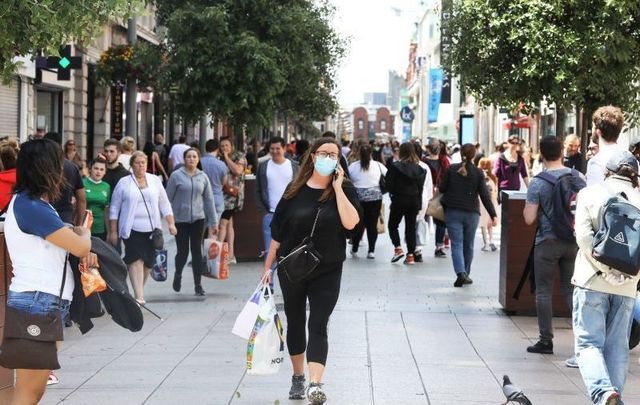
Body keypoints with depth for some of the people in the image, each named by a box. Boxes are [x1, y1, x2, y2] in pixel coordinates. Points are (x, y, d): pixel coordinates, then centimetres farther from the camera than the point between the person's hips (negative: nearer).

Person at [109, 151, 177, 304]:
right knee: (136, 260, -15)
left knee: (148, 262, 3)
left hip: (151, 229, 3)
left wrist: (171, 223, 4)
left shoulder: (155, 181, 11)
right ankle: (139, 297, -20)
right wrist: (113, 232, 3)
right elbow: (114, 208, 6)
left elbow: (164, 204, 14)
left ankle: (139, 290, 25)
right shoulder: (124, 183, 3)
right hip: (132, 229, -3)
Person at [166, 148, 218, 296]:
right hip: (180, 219, -2)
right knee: (182, 251, 2)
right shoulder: (176, 176, -3)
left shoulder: (203, 177, 6)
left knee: (197, 252, 1)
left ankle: (198, 285, 7)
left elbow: (209, 200, 9)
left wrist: (213, 222, 9)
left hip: (198, 219, 2)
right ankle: (178, 274, 32)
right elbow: (169, 198, -1)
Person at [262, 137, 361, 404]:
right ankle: (298, 377, 31)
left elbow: (350, 222, -20)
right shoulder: (295, 190, 0)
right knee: (295, 323, 14)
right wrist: (268, 265, 4)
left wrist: (337, 187, -18)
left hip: (327, 271, -2)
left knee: (318, 326, -8)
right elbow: (278, 232, 5)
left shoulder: (344, 190, -3)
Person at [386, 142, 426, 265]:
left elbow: (389, 185, -11)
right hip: (414, 201, 3)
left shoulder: (395, 167, -12)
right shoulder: (419, 168, 0)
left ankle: (398, 248, -5)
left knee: (393, 225, 13)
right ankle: (410, 255, 6)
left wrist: (394, 192, 8)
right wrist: (417, 198, 11)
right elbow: (421, 186, 2)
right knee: (411, 227, 9)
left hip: (399, 200, -3)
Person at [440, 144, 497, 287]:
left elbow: (442, 188, 3)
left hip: (452, 212, 0)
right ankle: (465, 274, 24)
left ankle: (460, 273, -22)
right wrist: (493, 215, -3)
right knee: (468, 245, 15)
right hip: (471, 213, 0)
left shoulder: (452, 169, -3)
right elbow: (484, 195, -6)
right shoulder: (478, 173, -4)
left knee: (456, 244, -3)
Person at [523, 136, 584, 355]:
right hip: (573, 241, 4)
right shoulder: (578, 177, -1)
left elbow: (529, 218, -13)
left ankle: (546, 340, 6)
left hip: (547, 242, -4)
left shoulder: (537, 183, -13)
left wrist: (529, 205, 6)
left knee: (544, 291, 5)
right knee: (571, 289, 13)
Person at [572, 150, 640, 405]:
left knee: (588, 342, -2)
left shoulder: (590, 194, 1)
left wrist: (605, 268, -10)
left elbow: (584, 236, -10)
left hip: (592, 280, -2)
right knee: (618, 346, 10)